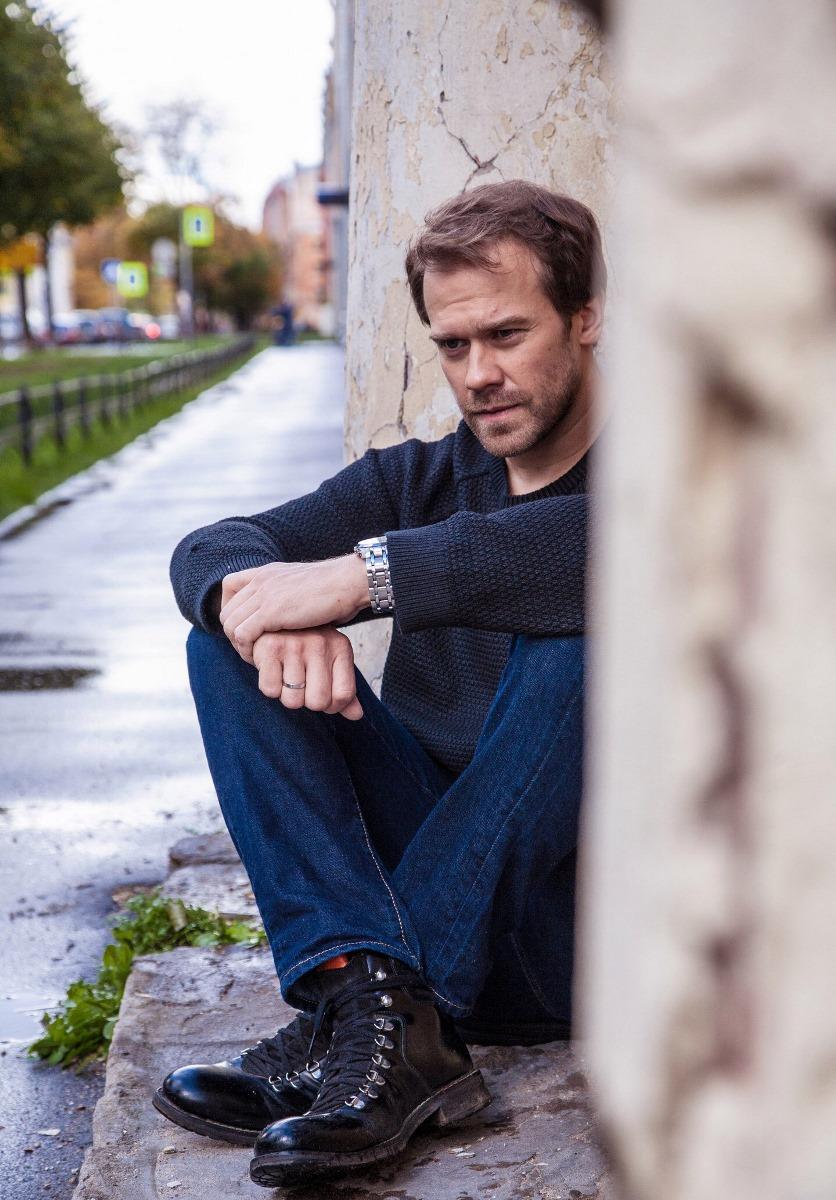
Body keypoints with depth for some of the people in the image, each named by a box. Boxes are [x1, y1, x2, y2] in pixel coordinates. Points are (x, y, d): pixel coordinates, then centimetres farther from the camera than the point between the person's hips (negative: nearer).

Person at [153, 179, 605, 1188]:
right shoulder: (417, 479, 10)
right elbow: (209, 551, -4)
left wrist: (366, 574, -32)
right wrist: (261, 601, -28)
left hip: (568, 911, -4)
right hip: (421, 859, 5)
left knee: (577, 648, -30)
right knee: (229, 642, -10)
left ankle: (377, 1031, -31)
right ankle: (365, 987, -29)